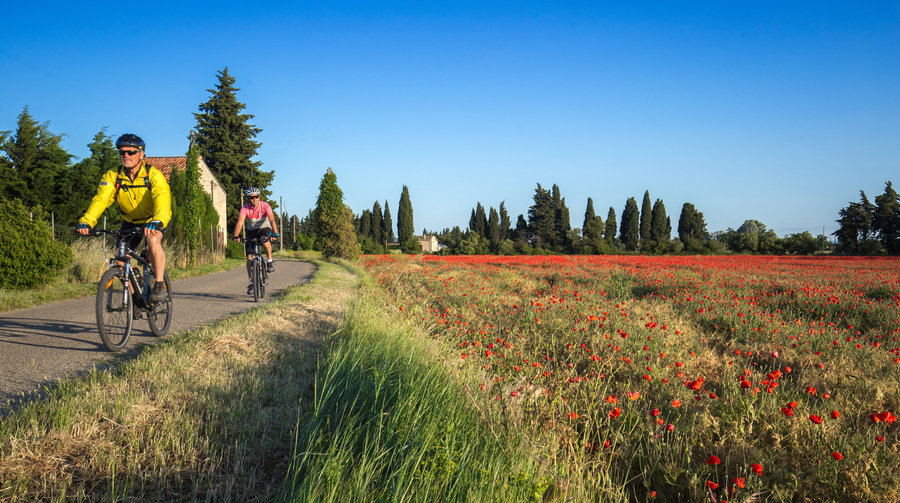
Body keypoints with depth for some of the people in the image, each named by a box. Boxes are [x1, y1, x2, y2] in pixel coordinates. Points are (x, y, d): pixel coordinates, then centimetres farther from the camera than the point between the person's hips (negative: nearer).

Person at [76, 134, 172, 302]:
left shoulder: (153, 175, -24)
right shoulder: (113, 176, -13)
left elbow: (162, 198, -40)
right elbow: (100, 199, -26)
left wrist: (157, 222, -60)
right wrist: (86, 222, -44)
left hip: (154, 220, -4)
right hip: (130, 221, 4)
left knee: (153, 240, -33)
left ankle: (159, 285, -21)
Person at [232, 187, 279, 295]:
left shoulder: (265, 206, -21)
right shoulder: (245, 208, -18)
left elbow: (272, 220, -32)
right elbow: (240, 222, -29)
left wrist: (275, 233, -49)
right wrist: (236, 235, -46)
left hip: (265, 229, -2)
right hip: (251, 231, 2)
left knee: (265, 241, -38)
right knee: (249, 257, -7)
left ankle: (269, 261, -15)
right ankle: (251, 283, 4)